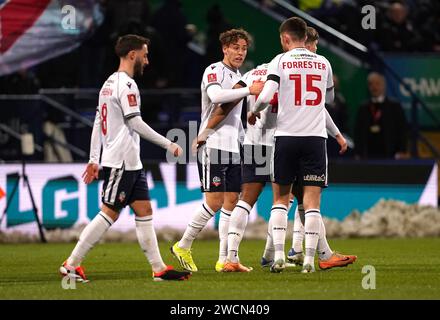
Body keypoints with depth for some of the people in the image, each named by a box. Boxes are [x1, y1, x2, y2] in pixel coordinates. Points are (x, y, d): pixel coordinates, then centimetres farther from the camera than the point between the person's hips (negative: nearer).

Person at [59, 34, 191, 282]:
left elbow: (98, 123, 18)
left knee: (144, 210, 7)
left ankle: (159, 268, 6)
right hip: (121, 161, -10)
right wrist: (168, 144, -13)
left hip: (130, 163, 10)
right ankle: (71, 264, -6)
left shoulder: (109, 83, 17)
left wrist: (94, 159, 19)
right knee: (109, 213, -8)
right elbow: (135, 122, -18)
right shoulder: (126, 84, -13)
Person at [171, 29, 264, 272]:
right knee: (214, 202, -11)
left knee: (231, 201, 2)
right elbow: (215, 96, -29)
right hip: (213, 145, -8)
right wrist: (249, 90, -32)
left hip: (233, 149, 8)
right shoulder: (214, 71, -7)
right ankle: (183, 246, 3)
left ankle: (224, 259, 3)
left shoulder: (238, 77, 19)